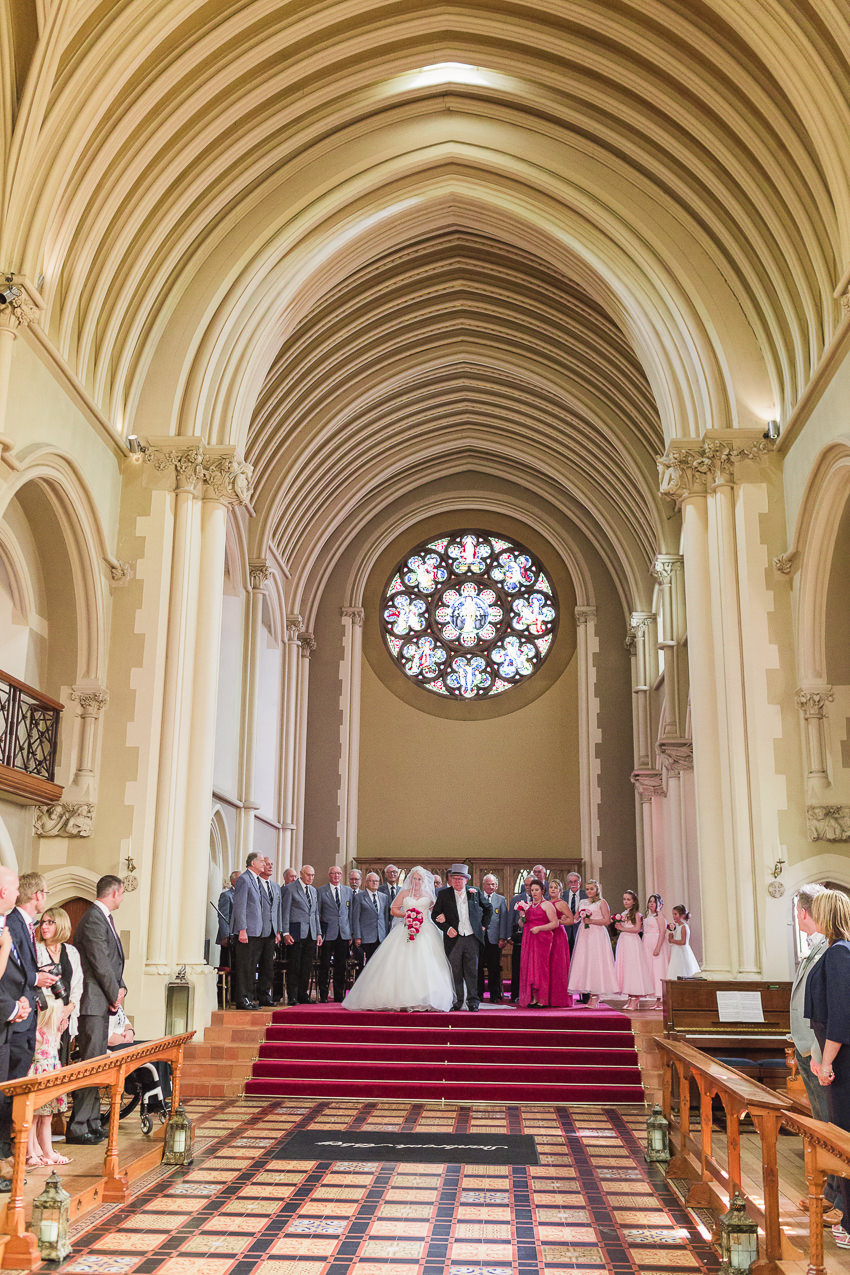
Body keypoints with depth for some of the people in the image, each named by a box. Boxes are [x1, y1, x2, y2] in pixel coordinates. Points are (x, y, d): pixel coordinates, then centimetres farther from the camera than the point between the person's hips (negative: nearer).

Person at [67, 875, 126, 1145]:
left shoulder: (105, 918, 17)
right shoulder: (93, 919, -15)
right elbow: (100, 963, -18)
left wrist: (121, 988, 4)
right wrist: (115, 995, -9)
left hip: (103, 1003, 10)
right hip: (92, 1003, -10)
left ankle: (92, 1123, 21)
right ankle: (77, 1128, -3)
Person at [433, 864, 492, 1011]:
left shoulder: (475, 892, 6)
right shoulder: (444, 894, 3)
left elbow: (488, 909, 20)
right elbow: (435, 914, 5)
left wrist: (484, 925, 11)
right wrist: (447, 928, -7)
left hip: (472, 938, 0)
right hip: (453, 938, 0)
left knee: (472, 971, 1)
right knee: (456, 972, 4)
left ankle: (473, 1001, 9)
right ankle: (457, 1001, 12)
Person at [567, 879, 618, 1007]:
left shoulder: (601, 902, 3)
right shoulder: (583, 903, 19)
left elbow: (607, 920, -6)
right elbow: (575, 919, 24)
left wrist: (591, 921, -12)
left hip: (597, 936, -6)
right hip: (584, 936, 6)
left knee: (595, 962, -10)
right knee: (583, 963, -2)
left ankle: (595, 997, -9)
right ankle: (590, 995, 1)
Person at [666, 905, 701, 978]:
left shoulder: (683, 927, -12)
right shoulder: (677, 926, 15)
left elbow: (683, 942, -20)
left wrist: (672, 940, -11)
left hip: (681, 953, -9)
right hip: (676, 953, 9)